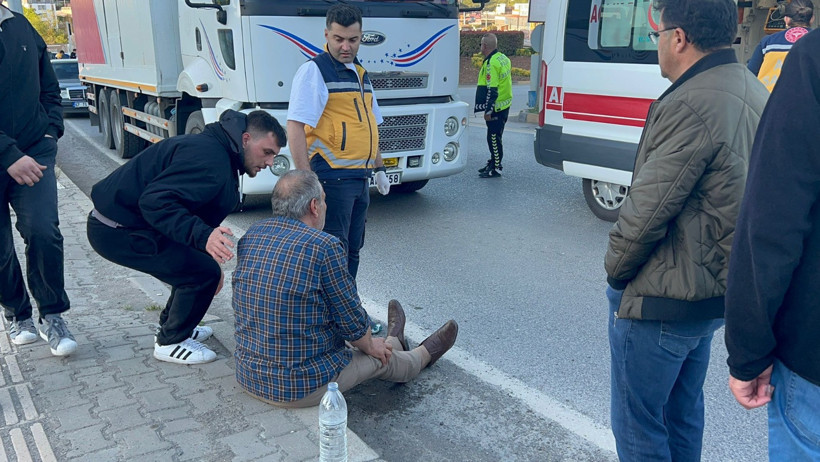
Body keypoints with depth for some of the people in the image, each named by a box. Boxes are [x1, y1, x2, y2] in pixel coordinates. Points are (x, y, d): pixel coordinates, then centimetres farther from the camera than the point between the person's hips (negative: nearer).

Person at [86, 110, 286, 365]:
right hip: (117, 230, -10)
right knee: (203, 272, -13)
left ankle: (172, 327, 31)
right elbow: (155, 201, -33)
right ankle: (170, 342, 7)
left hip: (125, 220, 10)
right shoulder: (209, 159, -22)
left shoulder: (216, 150, 12)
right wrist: (203, 235, -42)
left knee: (196, 262, 16)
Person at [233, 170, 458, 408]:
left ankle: (393, 342, 57)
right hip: (303, 386, -6)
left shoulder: (250, 236, -1)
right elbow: (351, 320, -14)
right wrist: (370, 345, 9)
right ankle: (424, 355, 50)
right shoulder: (324, 246, -23)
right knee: (381, 357, 21)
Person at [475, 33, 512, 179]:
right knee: (495, 137, 18)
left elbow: (492, 90, -22)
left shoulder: (491, 64, -19)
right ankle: (493, 163, 29)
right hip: (505, 105, 10)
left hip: (496, 108, -10)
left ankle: (495, 169, 1)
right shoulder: (503, 58, 12)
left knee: (493, 138, -4)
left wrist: (488, 110, -20)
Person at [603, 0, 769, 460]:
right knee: (683, 409, 25)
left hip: (660, 302, -9)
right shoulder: (753, 92, 6)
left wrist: (616, 269, -5)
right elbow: (740, 200, 11)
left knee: (637, 424, 8)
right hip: (715, 292, 10)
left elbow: (646, 210, -22)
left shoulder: (691, 104, -24)